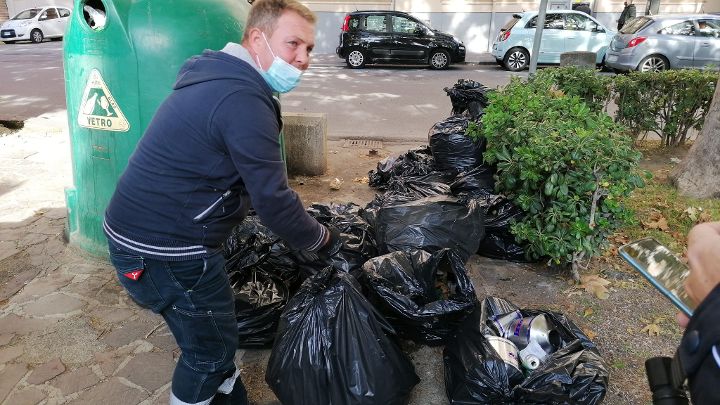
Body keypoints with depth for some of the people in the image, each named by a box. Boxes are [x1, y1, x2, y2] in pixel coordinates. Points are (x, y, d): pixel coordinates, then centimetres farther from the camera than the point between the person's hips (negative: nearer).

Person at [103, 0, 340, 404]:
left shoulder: (218, 75, 10)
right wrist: (323, 240, -4)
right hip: (164, 249, -10)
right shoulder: (244, 100, -23)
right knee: (211, 346, 10)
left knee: (214, 332, 25)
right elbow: (272, 200, -21)